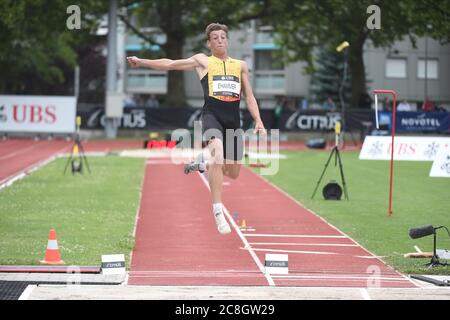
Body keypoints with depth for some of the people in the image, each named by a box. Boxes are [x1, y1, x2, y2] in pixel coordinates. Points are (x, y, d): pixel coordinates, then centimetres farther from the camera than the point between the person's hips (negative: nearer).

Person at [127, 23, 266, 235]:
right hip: (212, 115, -4)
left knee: (233, 173, 8)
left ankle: (202, 164, 39)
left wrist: (258, 122, 7)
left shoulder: (240, 66, 18)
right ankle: (218, 211, -28)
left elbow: (249, 97, 19)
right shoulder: (203, 61, 10)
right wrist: (142, 62, 1)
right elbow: (170, 64, 8)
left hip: (233, 120, 4)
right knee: (218, 155, -32)